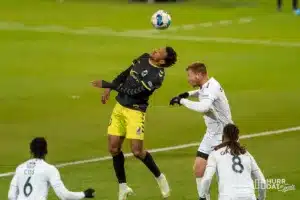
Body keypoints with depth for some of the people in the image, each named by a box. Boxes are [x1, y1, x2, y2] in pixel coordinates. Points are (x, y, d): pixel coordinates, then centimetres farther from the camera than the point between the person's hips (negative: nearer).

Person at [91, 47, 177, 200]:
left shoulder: (157, 76, -22)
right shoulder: (144, 58, 2)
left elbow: (134, 91, -24)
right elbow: (125, 74, 17)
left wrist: (108, 85, -21)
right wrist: (109, 88, 6)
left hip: (135, 111, -7)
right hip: (120, 107, 7)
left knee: (137, 151, -10)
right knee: (113, 148, 3)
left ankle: (159, 177, 17)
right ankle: (123, 186, 18)